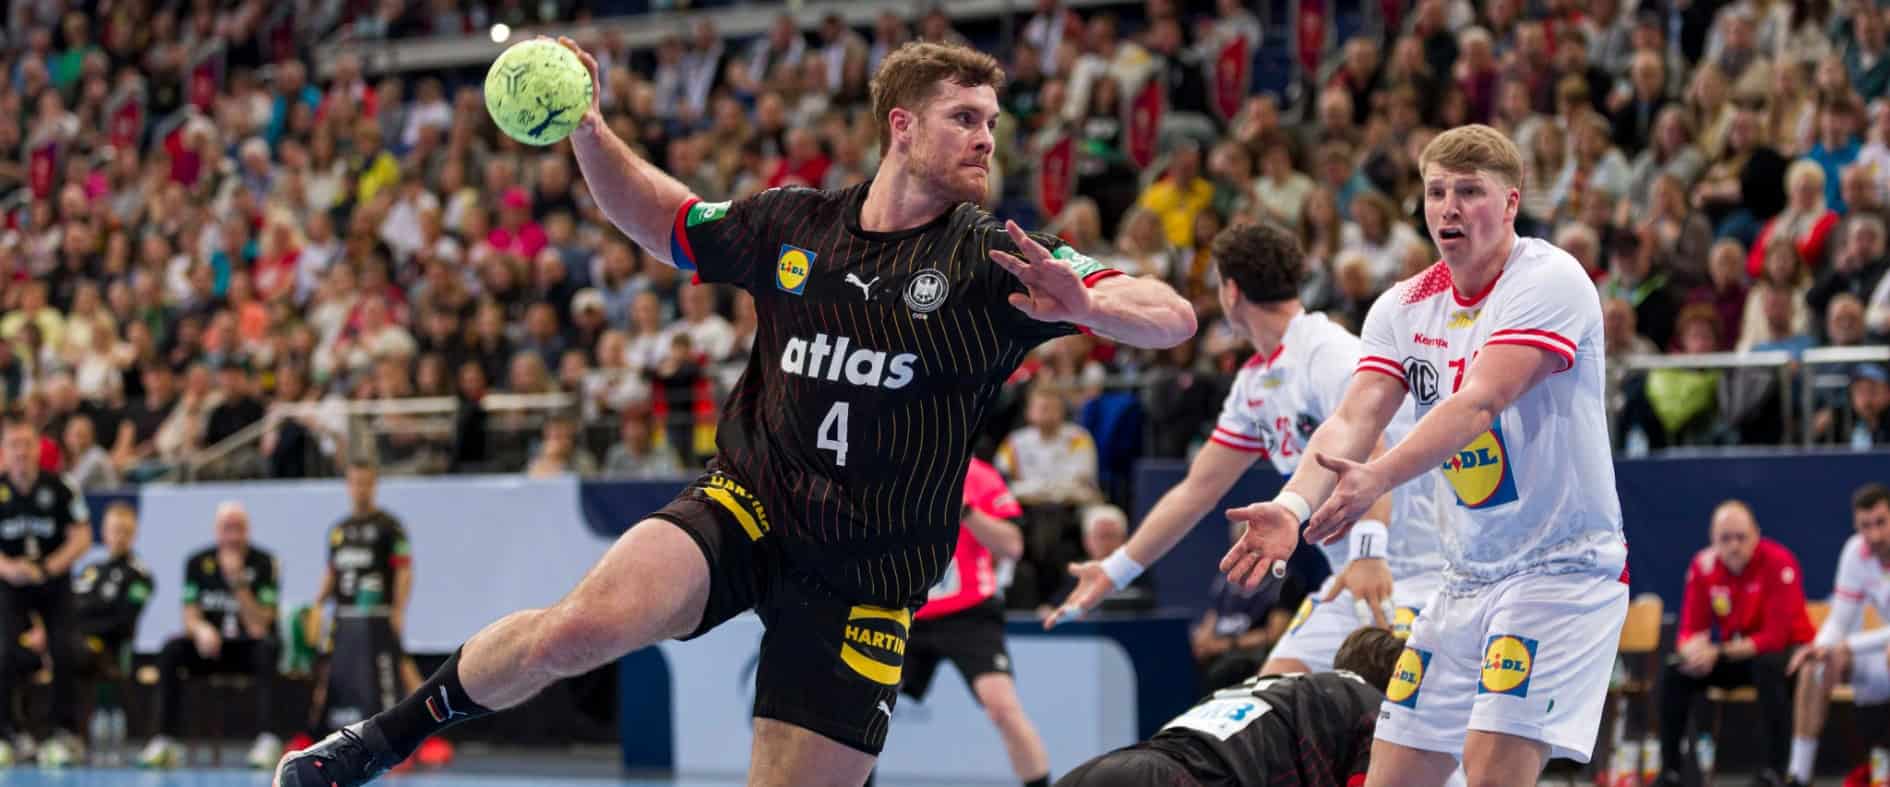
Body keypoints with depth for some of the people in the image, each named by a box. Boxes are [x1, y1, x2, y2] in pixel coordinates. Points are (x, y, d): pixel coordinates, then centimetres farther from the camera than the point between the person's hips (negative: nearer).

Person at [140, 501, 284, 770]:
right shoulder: (198, 563, -2)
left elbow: (258, 628, -19)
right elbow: (190, 616, -4)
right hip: (213, 647, 3)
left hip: (248, 648, -3)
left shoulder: (264, 564, -12)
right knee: (171, 651, -25)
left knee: (266, 648, -36)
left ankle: (267, 740, -41)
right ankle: (165, 740, -27)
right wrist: (201, 629, -28)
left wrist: (238, 582, -28)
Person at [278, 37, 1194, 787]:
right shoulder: (792, 227, 3)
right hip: (744, 509, 1)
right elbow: (659, 222, 21)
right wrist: (584, 129, 4)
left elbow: (1173, 318, -15)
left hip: (864, 580, 0)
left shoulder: (993, 261, -6)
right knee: (589, 621, -26)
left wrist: (1084, 306, -36)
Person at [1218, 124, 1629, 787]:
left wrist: (1378, 478, -40)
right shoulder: (1402, 308, 6)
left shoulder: (1550, 280, -14)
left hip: (1564, 568, -7)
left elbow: (1480, 402, -27)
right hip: (1466, 578, 7)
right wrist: (1294, 504, -27)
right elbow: (1354, 419, -7)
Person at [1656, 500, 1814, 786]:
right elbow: (1689, 630, -5)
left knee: (1769, 665, -38)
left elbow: (1776, 636, -26)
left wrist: (1719, 652, -32)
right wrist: (1692, 648, -31)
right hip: (1732, 655, 5)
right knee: (1674, 671, -16)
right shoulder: (1703, 566, -7)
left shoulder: (1778, 563, -22)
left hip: (1785, 650, -5)